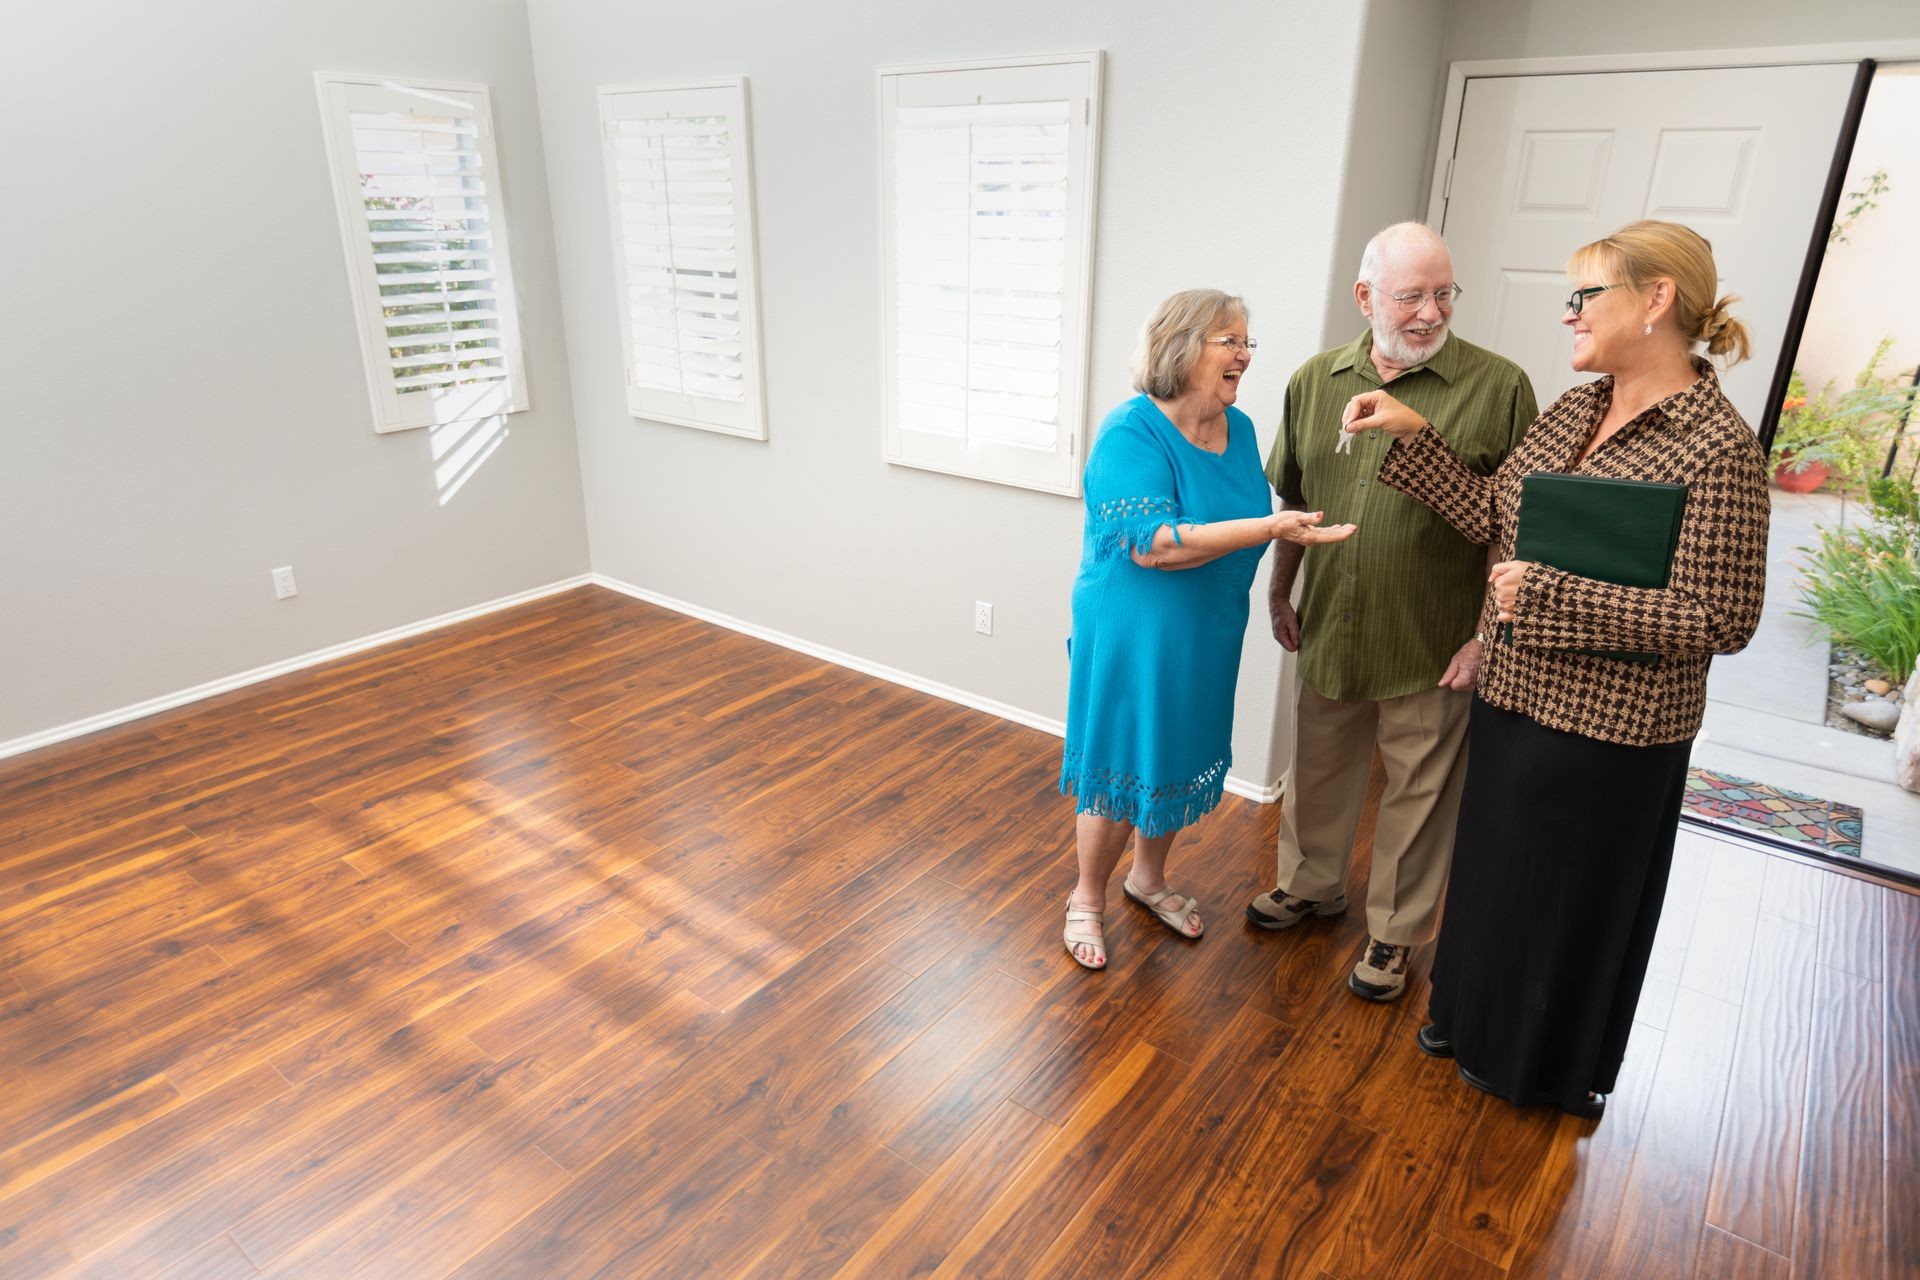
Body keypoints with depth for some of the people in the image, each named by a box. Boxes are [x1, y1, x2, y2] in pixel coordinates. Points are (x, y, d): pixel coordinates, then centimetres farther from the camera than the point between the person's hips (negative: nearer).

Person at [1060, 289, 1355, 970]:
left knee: (1179, 760, 19)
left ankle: (1149, 877, 44)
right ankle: (1088, 897, 29)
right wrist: (1269, 528, -33)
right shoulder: (1131, 432, -20)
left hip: (1207, 635, 7)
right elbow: (1151, 544, -30)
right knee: (1121, 769, 6)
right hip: (1133, 637, -7)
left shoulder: (1238, 427, 3)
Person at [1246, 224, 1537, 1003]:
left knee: (1418, 795, 11)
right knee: (1317, 772, 20)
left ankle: (1395, 932, 32)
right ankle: (1311, 886, 44)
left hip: (1432, 646, -3)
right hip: (1330, 634, 4)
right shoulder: (1316, 381, 2)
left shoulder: (1498, 388, -10)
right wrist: (1279, 595, 14)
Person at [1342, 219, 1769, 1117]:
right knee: (1492, 866, 23)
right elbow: (1492, 516, 4)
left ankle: (1544, 1066, 39)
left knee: (1570, 900, 13)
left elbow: (1721, 620, -21)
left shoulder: (1717, 448, -19)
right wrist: (1414, 437, -3)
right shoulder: (1574, 410, 4)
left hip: (1605, 732, -7)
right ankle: (1471, 1016, 47)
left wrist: (1551, 595, -24)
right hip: (1513, 695, 7)